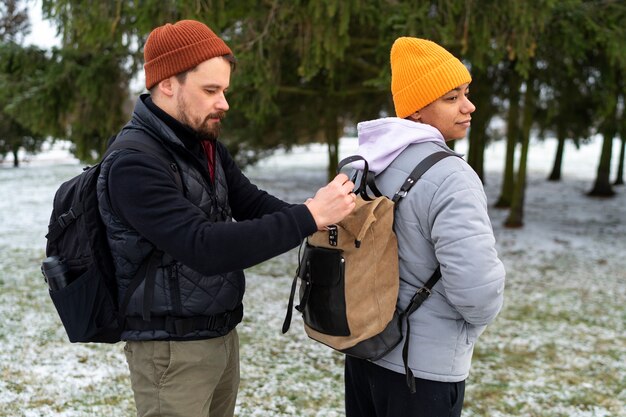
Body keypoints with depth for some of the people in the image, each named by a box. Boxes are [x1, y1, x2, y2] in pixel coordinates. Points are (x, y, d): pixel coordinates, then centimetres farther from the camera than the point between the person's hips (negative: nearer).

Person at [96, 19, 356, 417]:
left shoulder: (205, 144, 5)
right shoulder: (134, 164, -22)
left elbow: (253, 204, 4)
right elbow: (205, 248, -30)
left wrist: (318, 212, -14)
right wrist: (308, 218, -30)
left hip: (222, 334, 8)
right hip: (171, 348, -7)